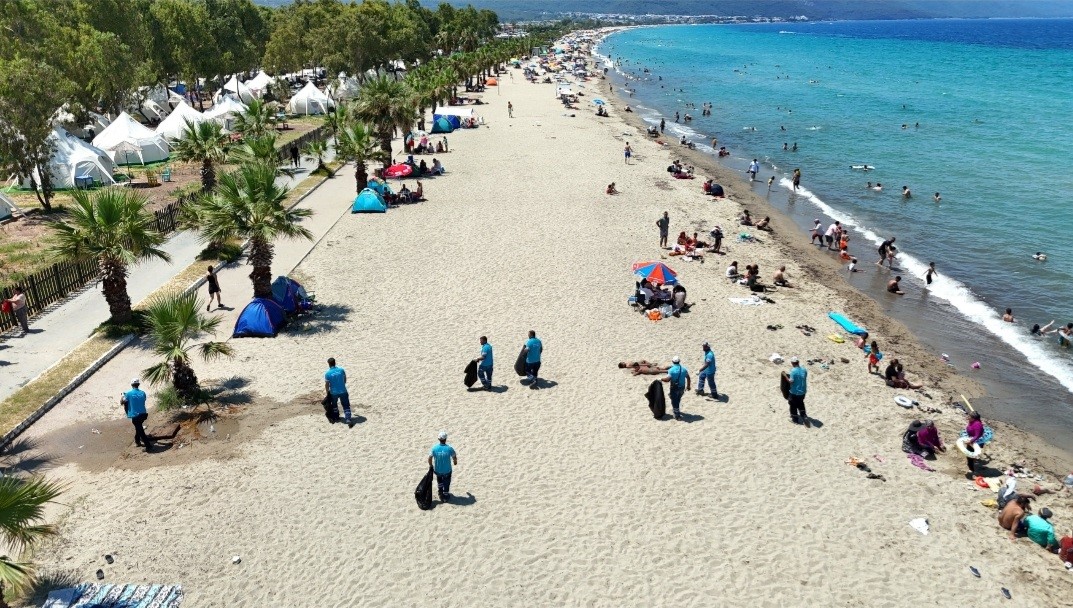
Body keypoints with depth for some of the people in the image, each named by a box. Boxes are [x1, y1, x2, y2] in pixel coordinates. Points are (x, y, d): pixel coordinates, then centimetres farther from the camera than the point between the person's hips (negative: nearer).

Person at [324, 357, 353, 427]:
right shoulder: (341, 370, -6)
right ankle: (348, 419, -10)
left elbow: (327, 385, -7)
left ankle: (336, 417, 42)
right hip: (343, 391, 1)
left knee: (334, 405, 26)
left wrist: (328, 392, 8)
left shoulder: (327, 373, -12)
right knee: (346, 406, 3)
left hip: (333, 392, 0)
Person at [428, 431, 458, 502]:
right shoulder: (449, 449, -21)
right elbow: (454, 457, -6)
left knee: (439, 481, 30)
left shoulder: (434, 448, -18)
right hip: (447, 470, -1)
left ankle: (440, 493, 40)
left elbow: (430, 458, -11)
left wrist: (431, 466, 9)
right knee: (446, 483, 22)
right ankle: (445, 497, 35)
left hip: (437, 470, 1)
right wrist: (455, 461, 17)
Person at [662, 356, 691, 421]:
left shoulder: (671, 370, -18)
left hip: (675, 388, -6)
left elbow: (667, 379, -24)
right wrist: (688, 386, 18)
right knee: (678, 399, 27)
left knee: (674, 401, 5)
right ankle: (676, 410, 46)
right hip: (682, 387, 6)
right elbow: (688, 378, 5)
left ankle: (677, 416, 7)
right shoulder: (684, 369, -1)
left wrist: (662, 379, -4)